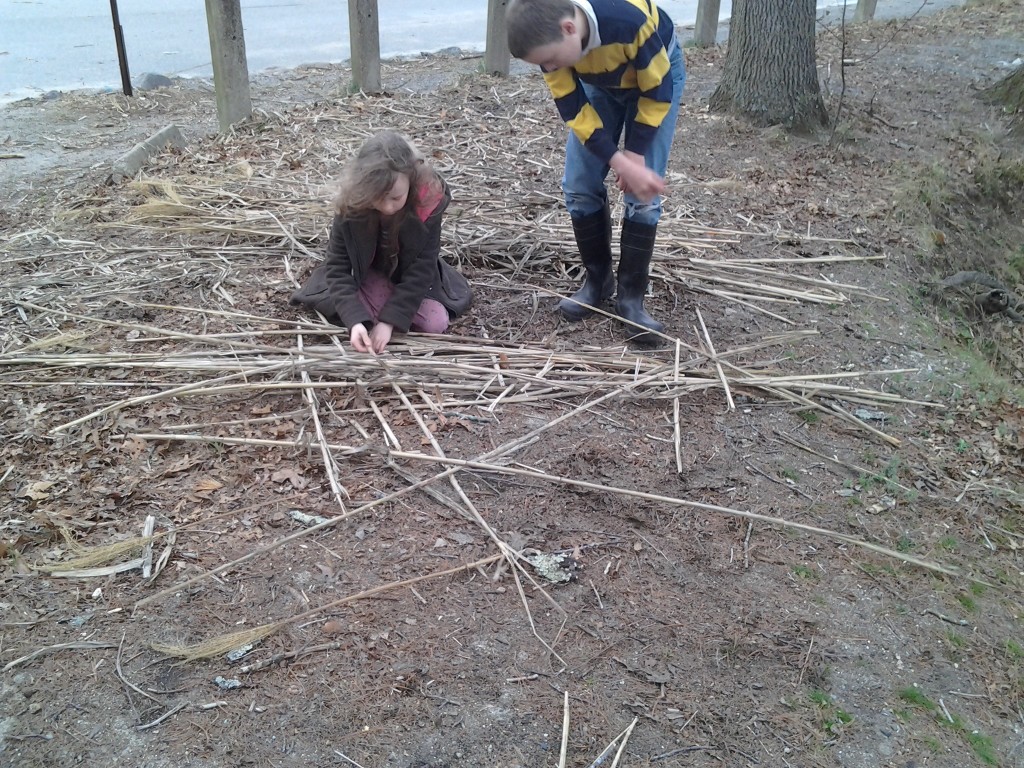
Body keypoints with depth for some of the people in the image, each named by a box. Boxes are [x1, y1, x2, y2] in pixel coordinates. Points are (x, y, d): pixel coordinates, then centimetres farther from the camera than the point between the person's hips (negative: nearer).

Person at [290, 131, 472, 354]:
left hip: (413, 275, 0)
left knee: (435, 324, -14)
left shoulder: (428, 203, -32)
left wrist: (390, 320, -33)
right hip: (370, 273, 0)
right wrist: (354, 320, -39)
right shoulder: (350, 205, -30)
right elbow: (338, 266, -24)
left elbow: (421, 268, -27)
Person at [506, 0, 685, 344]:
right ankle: (597, 280, 12)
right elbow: (573, 110, -21)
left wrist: (634, 155, -21)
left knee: (642, 192, -13)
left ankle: (631, 296, -3)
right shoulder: (548, 38, -28)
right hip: (598, 84, 4)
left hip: (657, 76, -4)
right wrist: (620, 163, -30)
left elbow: (657, 92, -26)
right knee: (579, 185, -4)